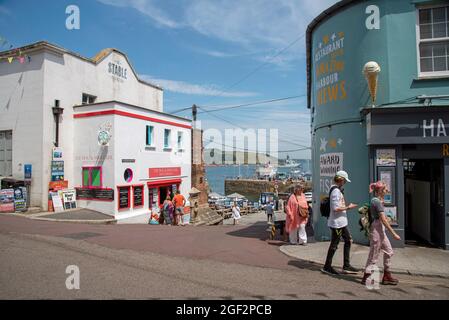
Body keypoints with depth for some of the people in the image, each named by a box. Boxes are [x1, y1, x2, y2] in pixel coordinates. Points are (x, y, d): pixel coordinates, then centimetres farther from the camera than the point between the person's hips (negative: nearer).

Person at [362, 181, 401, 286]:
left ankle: (387, 277, 23)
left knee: (389, 251, 14)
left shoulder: (375, 200, 11)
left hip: (380, 230, 10)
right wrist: (394, 233, -20)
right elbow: (383, 220, -21)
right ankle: (366, 277, 10)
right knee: (374, 254, -1)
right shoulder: (377, 201, -18)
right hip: (377, 229, -10)